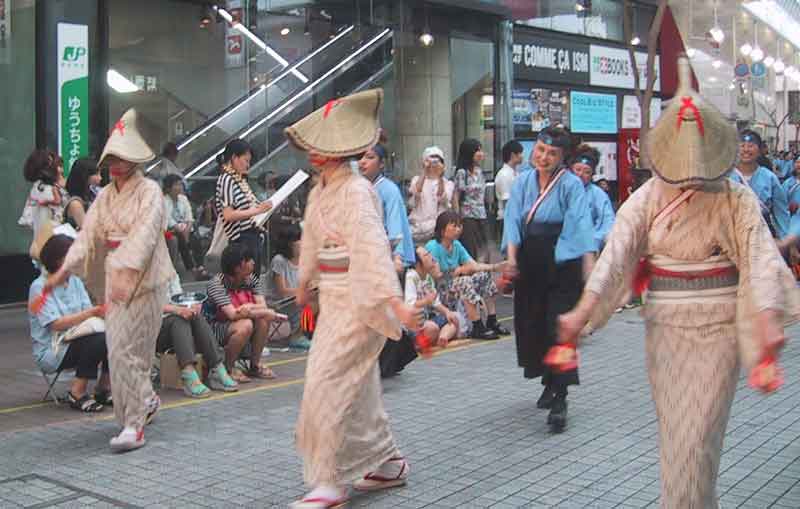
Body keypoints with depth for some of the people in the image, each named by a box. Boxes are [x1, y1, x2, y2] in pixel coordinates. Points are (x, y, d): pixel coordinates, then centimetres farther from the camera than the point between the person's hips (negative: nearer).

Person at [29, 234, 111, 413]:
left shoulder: (75, 282, 10)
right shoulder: (39, 287, -10)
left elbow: (88, 311, 1)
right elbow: (56, 324, -19)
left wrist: (103, 312, -22)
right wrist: (91, 313, -28)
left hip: (76, 342, 6)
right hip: (50, 353, -6)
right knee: (99, 340, -30)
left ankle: (104, 389, -2)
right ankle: (77, 393, -15)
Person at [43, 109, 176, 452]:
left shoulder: (149, 192, -7)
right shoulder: (105, 196, 13)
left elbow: (144, 234, -22)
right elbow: (88, 235, 4)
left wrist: (126, 270, -36)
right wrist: (65, 270, -9)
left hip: (144, 279, -6)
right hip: (115, 278, 6)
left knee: (128, 349, -10)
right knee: (118, 345, 10)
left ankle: (134, 425, -5)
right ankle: (147, 399, 33)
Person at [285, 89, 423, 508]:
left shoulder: (356, 192, -17)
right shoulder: (319, 192, 9)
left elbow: (374, 247, -29)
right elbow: (311, 241, 23)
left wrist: (395, 302, -37)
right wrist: (304, 283, 35)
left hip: (359, 298, -9)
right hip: (334, 299, 9)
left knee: (326, 384, -8)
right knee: (357, 386, 15)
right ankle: (388, 462, 30)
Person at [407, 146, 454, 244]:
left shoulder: (448, 183, 11)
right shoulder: (417, 179, 13)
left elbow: (442, 199, -10)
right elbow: (414, 195, -9)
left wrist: (440, 177, -19)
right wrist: (424, 173, -13)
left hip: (438, 225, 0)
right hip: (418, 224, 0)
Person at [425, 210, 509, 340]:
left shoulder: (457, 245, 8)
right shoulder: (433, 247, -16)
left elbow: (474, 265, 0)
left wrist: (495, 266, -13)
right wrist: (458, 271, -13)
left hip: (457, 288, 9)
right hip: (438, 294, -8)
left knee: (485, 275, 1)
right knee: (464, 281, -32)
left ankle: (492, 322, 3)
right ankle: (478, 328, -28)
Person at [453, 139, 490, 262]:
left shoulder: (479, 171, 12)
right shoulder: (462, 172, -10)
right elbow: (455, 198, -10)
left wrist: (484, 215, 12)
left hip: (481, 217, 7)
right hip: (468, 218, -7)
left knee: (482, 253, 6)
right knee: (470, 252, -4)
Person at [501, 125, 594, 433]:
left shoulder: (571, 185, -9)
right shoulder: (523, 182, 6)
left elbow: (580, 225, -19)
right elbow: (513, 220, -1)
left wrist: (589, 266, -31)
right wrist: (512, 257, -16)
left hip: (562, 266, -5)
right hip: (529, 266, 5)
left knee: (559, 329, -8)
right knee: (532, 325, 13)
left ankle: (559, 400, -5)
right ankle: (550, 384, 34)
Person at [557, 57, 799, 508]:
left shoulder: (735, 199, -7)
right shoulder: (648, 198, -3)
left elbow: (760, 259, -17)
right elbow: (616, 255, -13)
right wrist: (583, 313, -25)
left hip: (717, 325, -2)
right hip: (664, 324, 3)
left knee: (697, 434, -5)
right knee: (674, 430, 13)